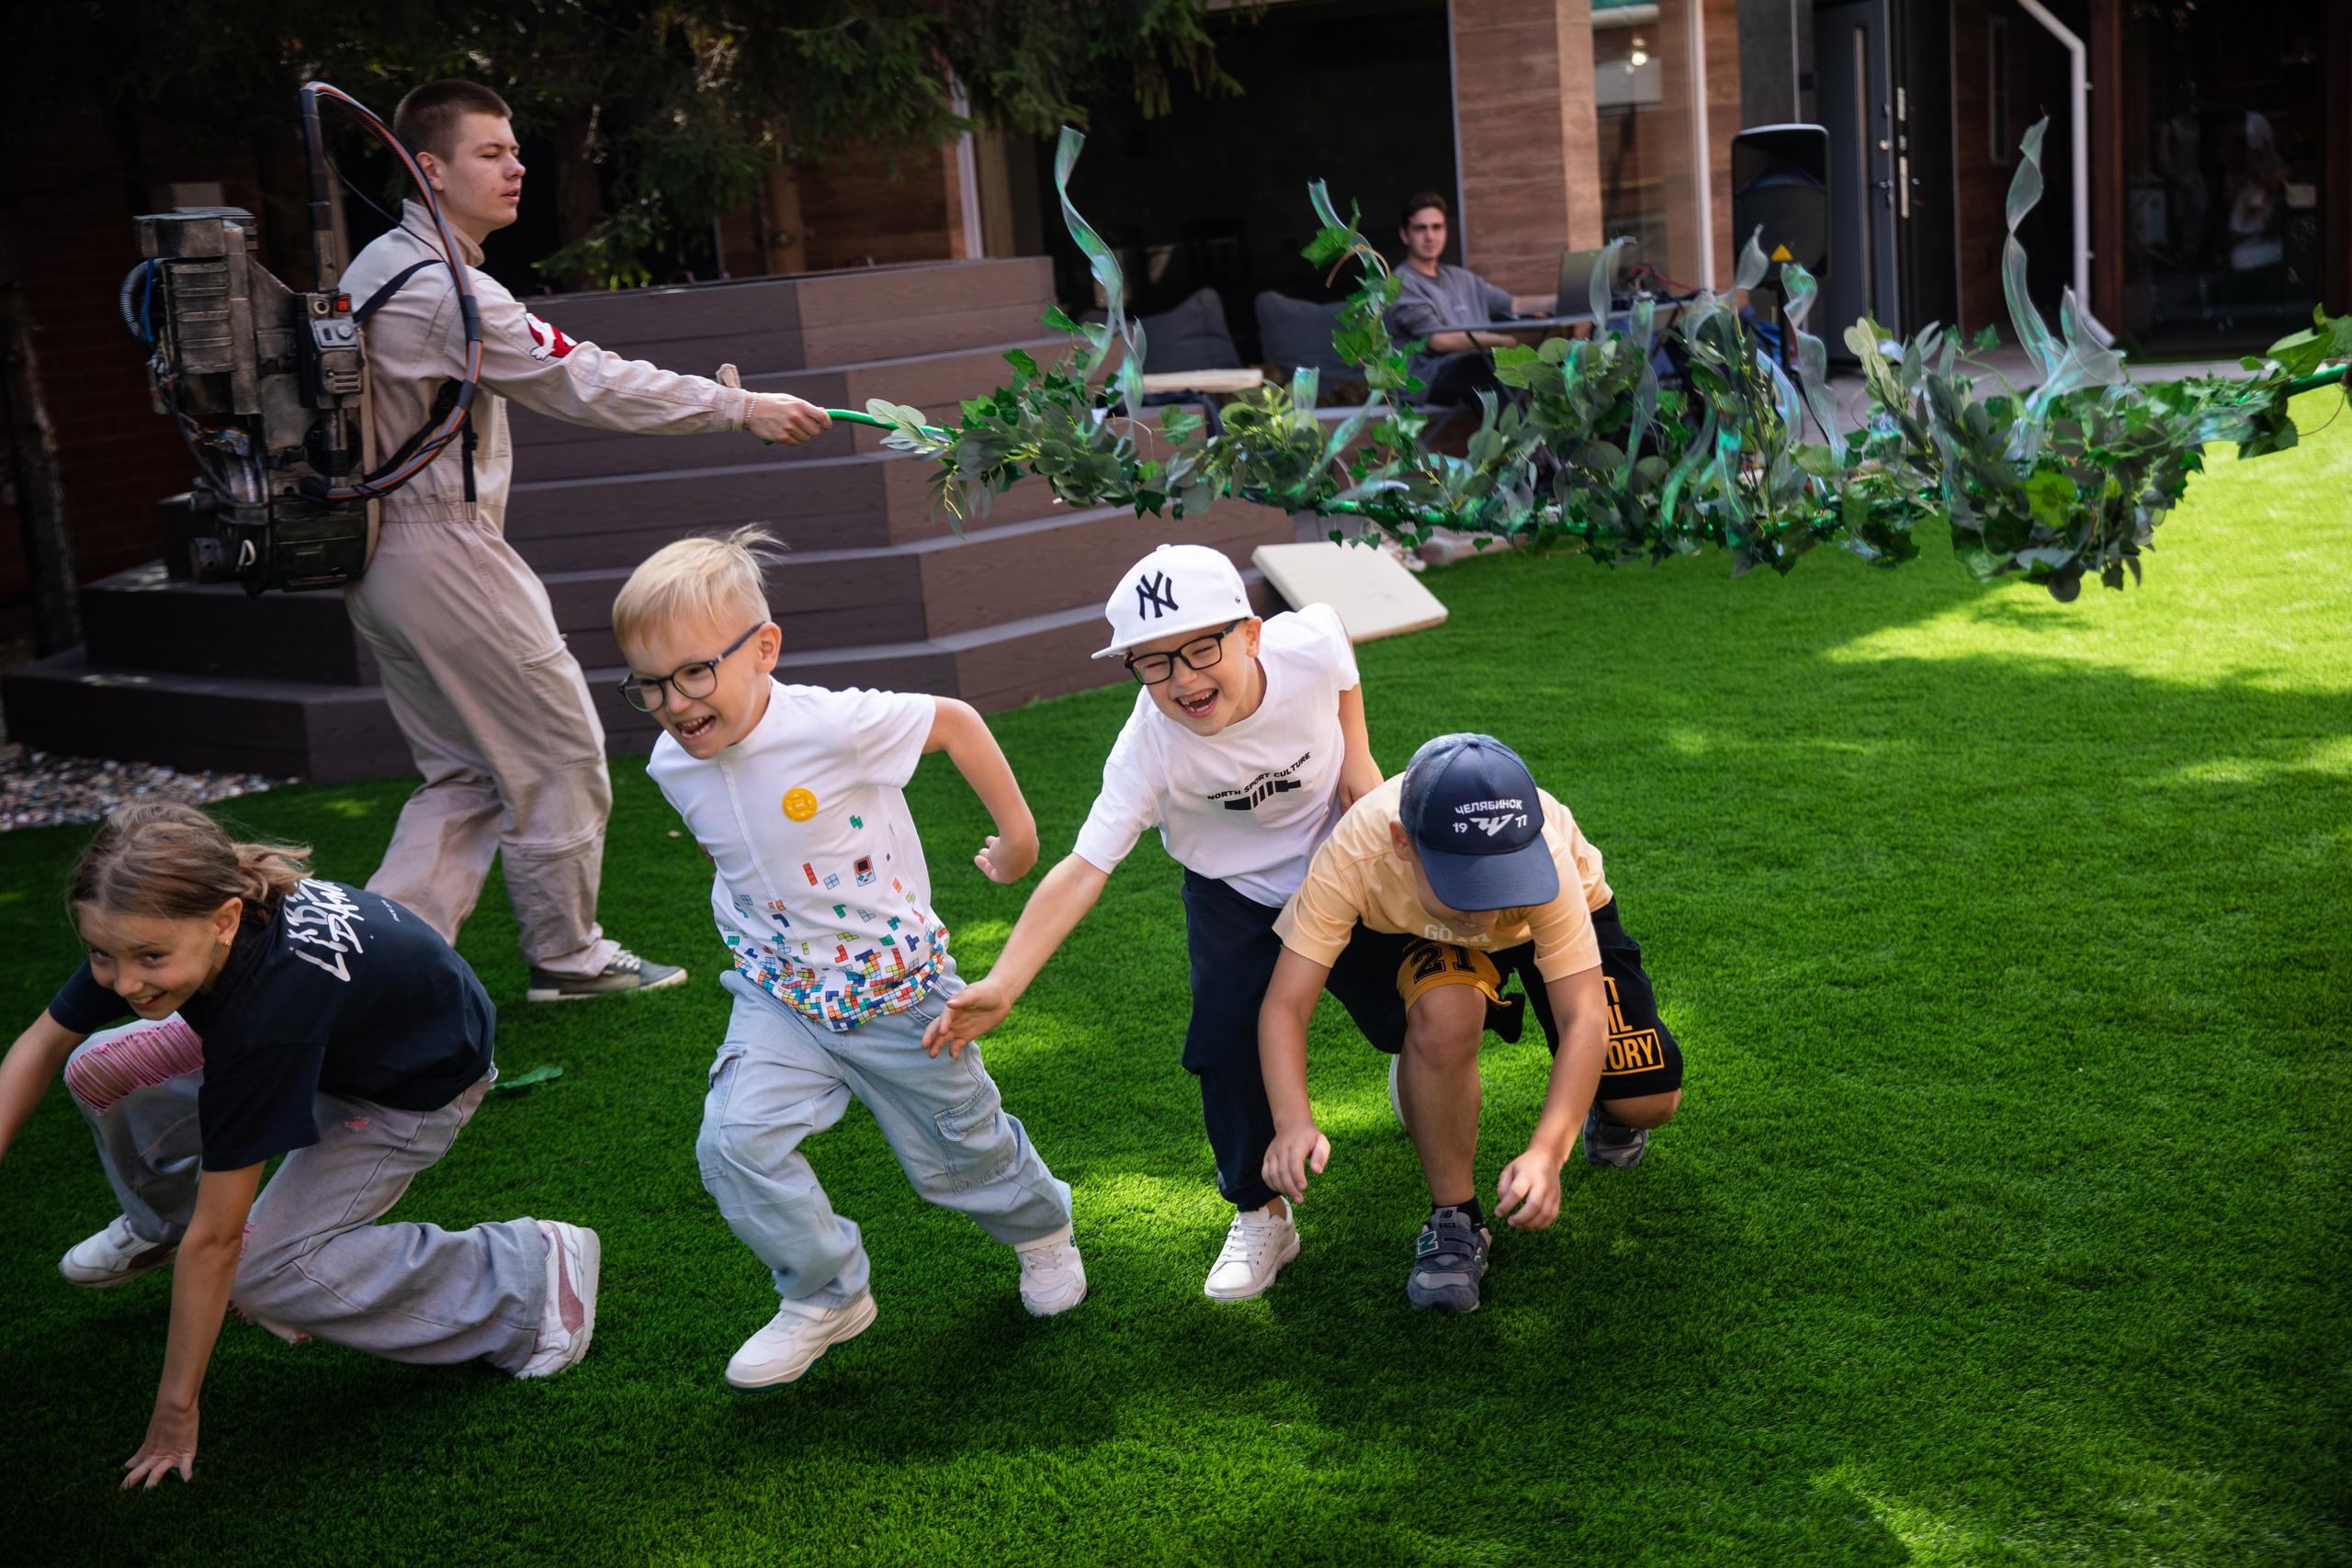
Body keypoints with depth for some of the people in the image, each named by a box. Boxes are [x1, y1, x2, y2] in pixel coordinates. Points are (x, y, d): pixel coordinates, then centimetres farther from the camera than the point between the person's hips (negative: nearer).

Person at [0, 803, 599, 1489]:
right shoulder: (155, 927, -26)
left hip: (421, 1085, -7)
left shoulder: (267, 1007, -43)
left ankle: (529, 1271, -5)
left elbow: (215, 1241, -35)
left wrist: (176, 1411, -25)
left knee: (263, 1271, -17)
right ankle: (161, 1221, 27)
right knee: (100, 1072, -5)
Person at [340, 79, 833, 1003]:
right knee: (559, 748, 4)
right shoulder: (446, 288, -19)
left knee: (463, 772, 14)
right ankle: (566, 955, 16)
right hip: (444, 557, -10)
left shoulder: (375, 269, 14)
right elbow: (583, 383, -22)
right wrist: (742, 408, -17)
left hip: (379, 553, 10)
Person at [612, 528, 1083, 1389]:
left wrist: (1018, 834, -4)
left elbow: (954, 721, -13)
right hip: (779, 998, 4)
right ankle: (827, 1295, 5)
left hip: (897, 990, -3)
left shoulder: (835, 726, -27)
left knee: (957, 1152, 14)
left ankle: (1040, 1225, 49)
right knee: (735, 1140, -18)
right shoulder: (673, 766, -9)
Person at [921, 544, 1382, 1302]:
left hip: (1339, 851, 2)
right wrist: (1002, 985, -51)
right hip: (1233, 891, -1)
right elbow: (1084, 869, -40)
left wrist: (1356, 753, -11)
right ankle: (1260, 1216, 9)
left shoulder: (1308, 643, -33)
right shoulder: (1149, 749, -36)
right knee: (1229, 1040, -12)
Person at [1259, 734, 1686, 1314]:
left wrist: (1546, 1151, -54)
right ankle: (1454, 1221, -13)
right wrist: (1294, 1123, -55)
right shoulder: (1354, 857, -40)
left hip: (1562, 919, 1)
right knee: (1444, 1016, -36)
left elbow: (1585, 1018, -40)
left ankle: (1601, 1106, 28)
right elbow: (1284, 1004, -37)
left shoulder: (1547, 857, -42)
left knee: (1650, 1102, -12)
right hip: (1421, 939, 0)